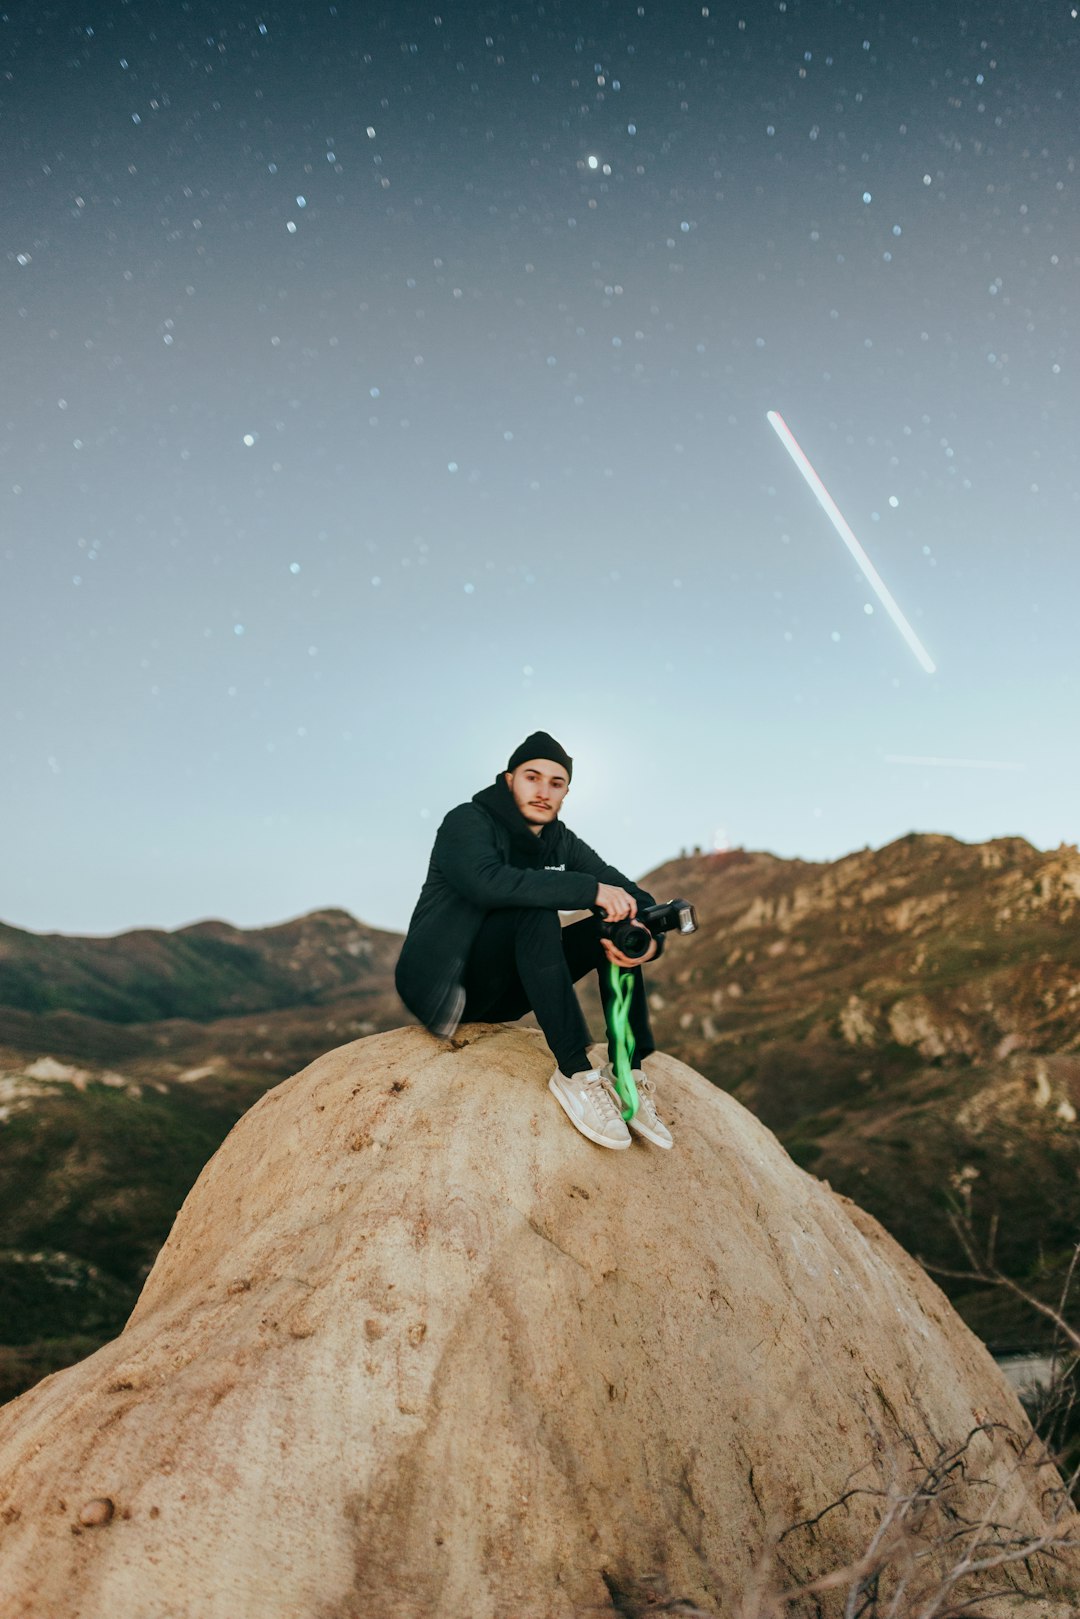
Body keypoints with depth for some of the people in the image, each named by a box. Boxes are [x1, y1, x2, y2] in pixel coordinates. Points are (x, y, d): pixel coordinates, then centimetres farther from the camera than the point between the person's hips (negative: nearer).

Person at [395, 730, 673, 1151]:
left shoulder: (562, 844, 7)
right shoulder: (467, 822, -10)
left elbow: (634, 896, -1)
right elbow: (487, 882, -33)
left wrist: (650, 937, -25)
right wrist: (591, 889, -36)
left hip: (502, 993, 7)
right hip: (443, 985, -6)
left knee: (614, 929, -9)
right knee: (535, 910, -31)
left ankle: (628, 1071, -18)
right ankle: (575, 1073, -34)